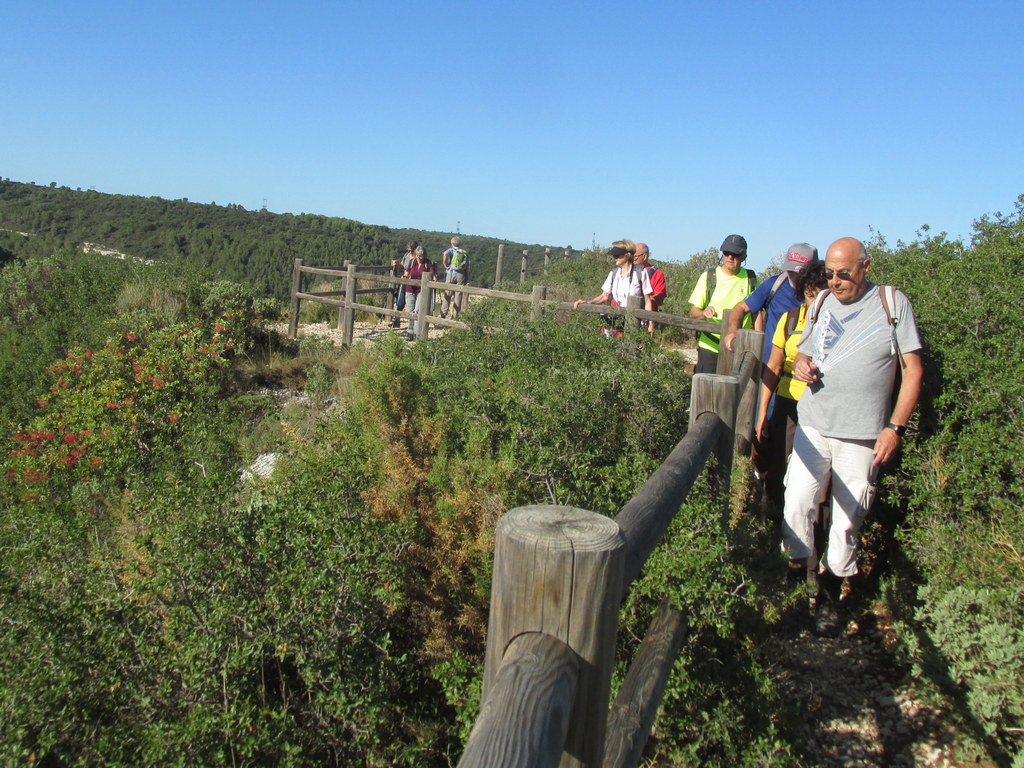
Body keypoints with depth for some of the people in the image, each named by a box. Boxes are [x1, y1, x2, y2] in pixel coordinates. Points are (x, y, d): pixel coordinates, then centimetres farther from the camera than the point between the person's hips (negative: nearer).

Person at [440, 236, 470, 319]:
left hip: (450, 273, -2)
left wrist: (445, 264, -11)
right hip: (461, 275, 2)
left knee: (447, 295, 4)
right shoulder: (465, 253, 12)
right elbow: (468, 267, 7)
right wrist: (467, 278, 12)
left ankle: (443, 314, 3)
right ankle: (455, 316, 5)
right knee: (458, 295, 5)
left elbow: (445, 254, -22)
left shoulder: (451, 250, 3)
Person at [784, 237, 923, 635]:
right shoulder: (821, 302, 10)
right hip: (813, 426, 3)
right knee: (797, 505, -7)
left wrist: (895, 427, -9)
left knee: (847, 521, 4)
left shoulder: (893, 303, -2)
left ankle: (829, 596, 20)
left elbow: (912, 369, -2)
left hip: (863, 435, -3)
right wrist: (800, 366, -5)